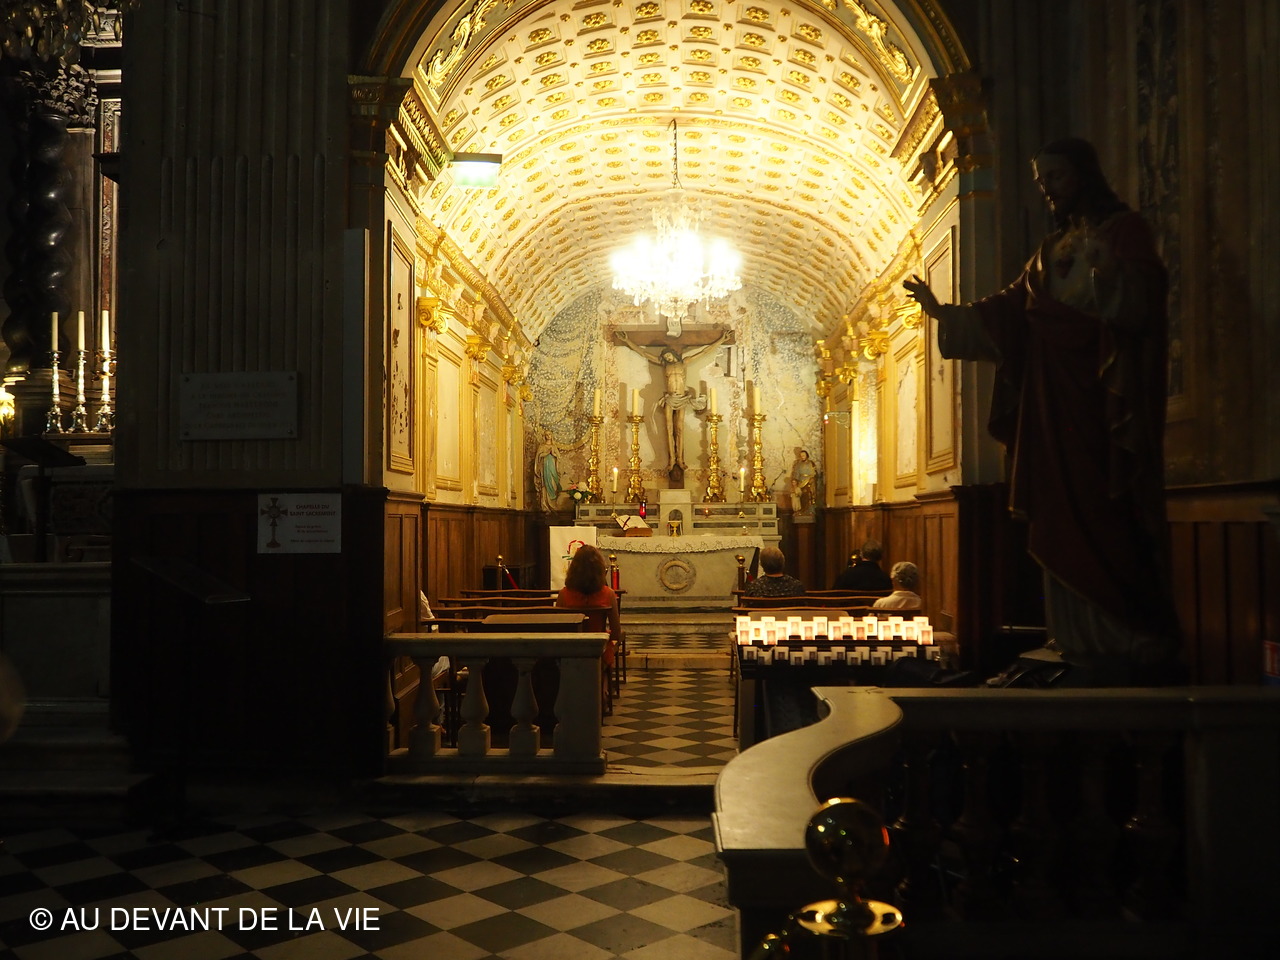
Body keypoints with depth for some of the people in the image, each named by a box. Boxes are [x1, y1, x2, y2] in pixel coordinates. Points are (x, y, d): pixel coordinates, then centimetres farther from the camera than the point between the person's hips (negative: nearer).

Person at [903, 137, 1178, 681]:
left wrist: (1108, 273, -29)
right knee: (1062, 521, 4)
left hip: (1102, 399, -7)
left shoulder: (1125, 230, 1)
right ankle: (1083, 640, 10)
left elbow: (1138, 305, -11)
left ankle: (1134, 642, -6)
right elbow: (1008, 309, 15)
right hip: (1054, 401, 7)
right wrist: (944, 312, 9)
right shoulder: (1053, 249, 22)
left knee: (1105, 518, -11)